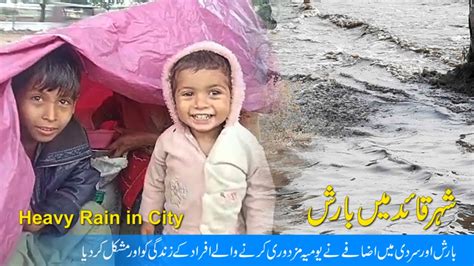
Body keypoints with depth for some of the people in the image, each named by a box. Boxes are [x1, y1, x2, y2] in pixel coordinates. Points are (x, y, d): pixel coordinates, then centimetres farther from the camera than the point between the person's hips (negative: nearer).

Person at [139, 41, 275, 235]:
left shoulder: (246, 144, -21)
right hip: (177, 232, 1)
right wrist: (148, 219, 11)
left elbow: (261, 195, -10)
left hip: (230, 243, -1)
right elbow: (155, 183, 1)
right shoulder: (168, 141, -17)